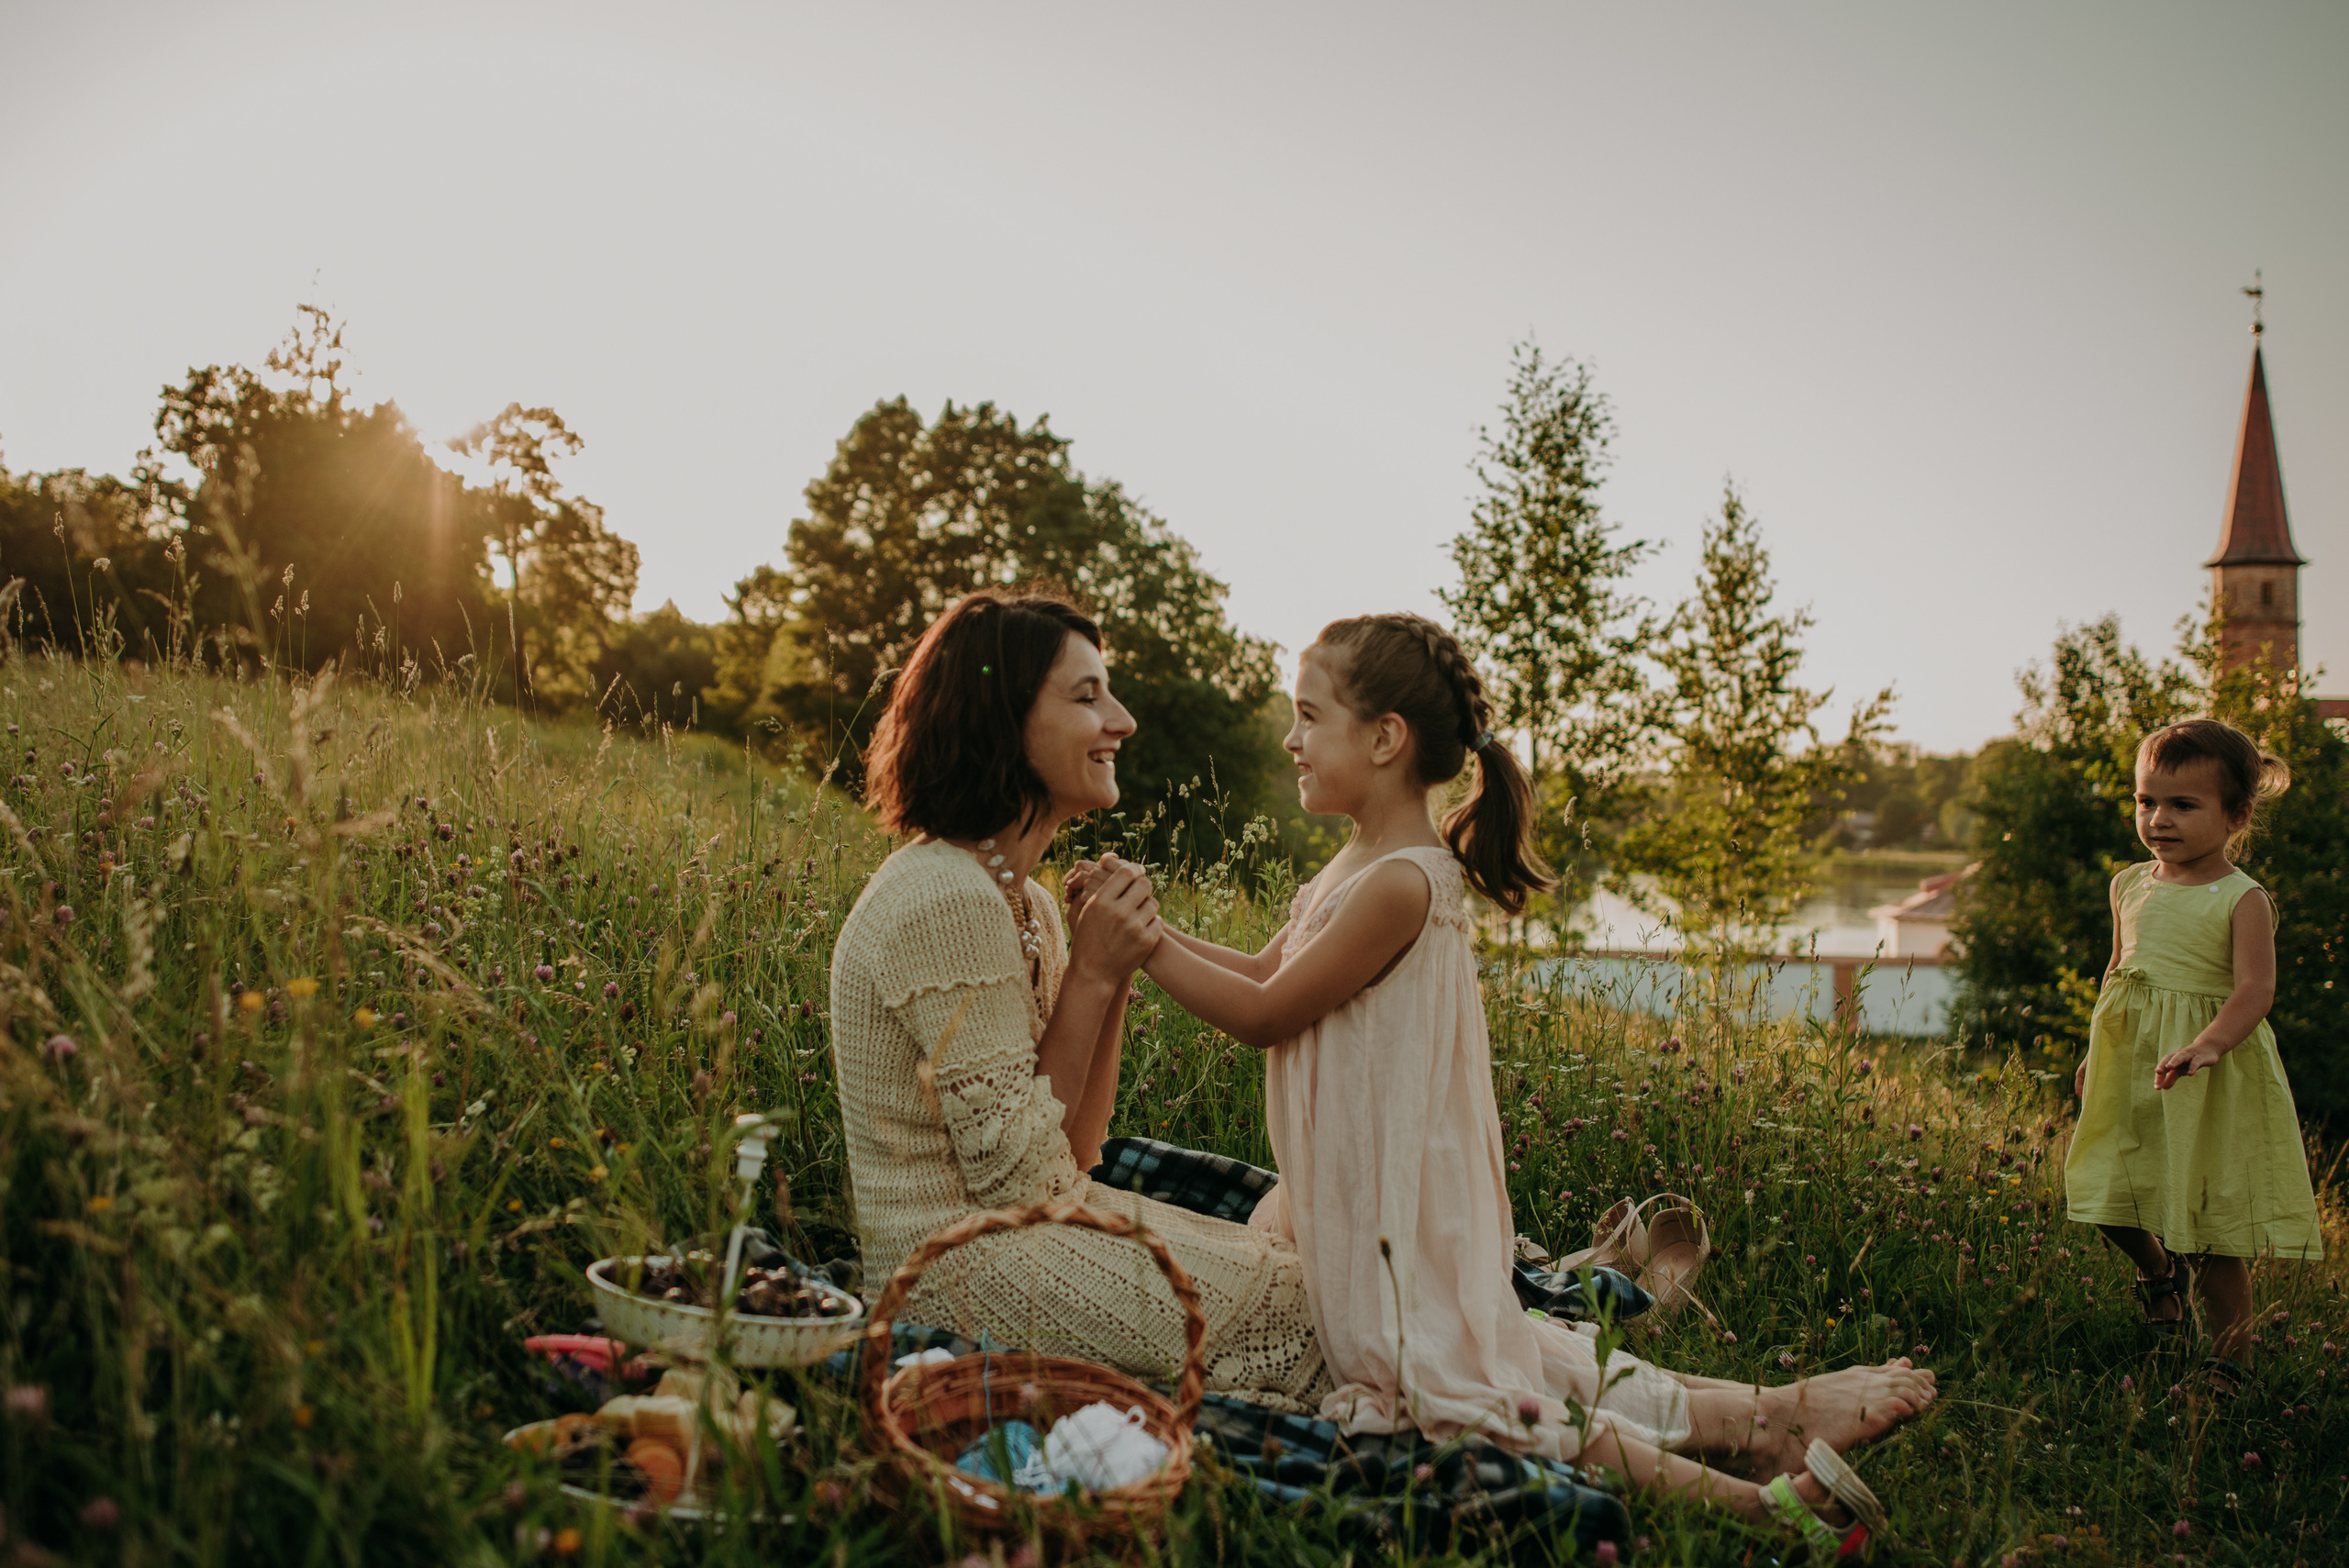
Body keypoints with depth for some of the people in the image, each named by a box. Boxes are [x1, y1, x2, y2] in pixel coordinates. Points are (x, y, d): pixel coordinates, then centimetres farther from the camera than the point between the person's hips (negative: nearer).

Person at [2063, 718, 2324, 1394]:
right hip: (2130, 1070, 5)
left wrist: (2206, 1046, -37)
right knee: (2109, 1195, 9)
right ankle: (2158, 1270, 40)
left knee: (2215, 1238, 0)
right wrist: (2096, 1050, 18)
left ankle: (2229, 1363, 17)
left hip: (2212, 1083, -5)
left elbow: (2256, 989, -21)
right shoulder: (2131, 886, 6)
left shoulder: (2242, 899, -11)